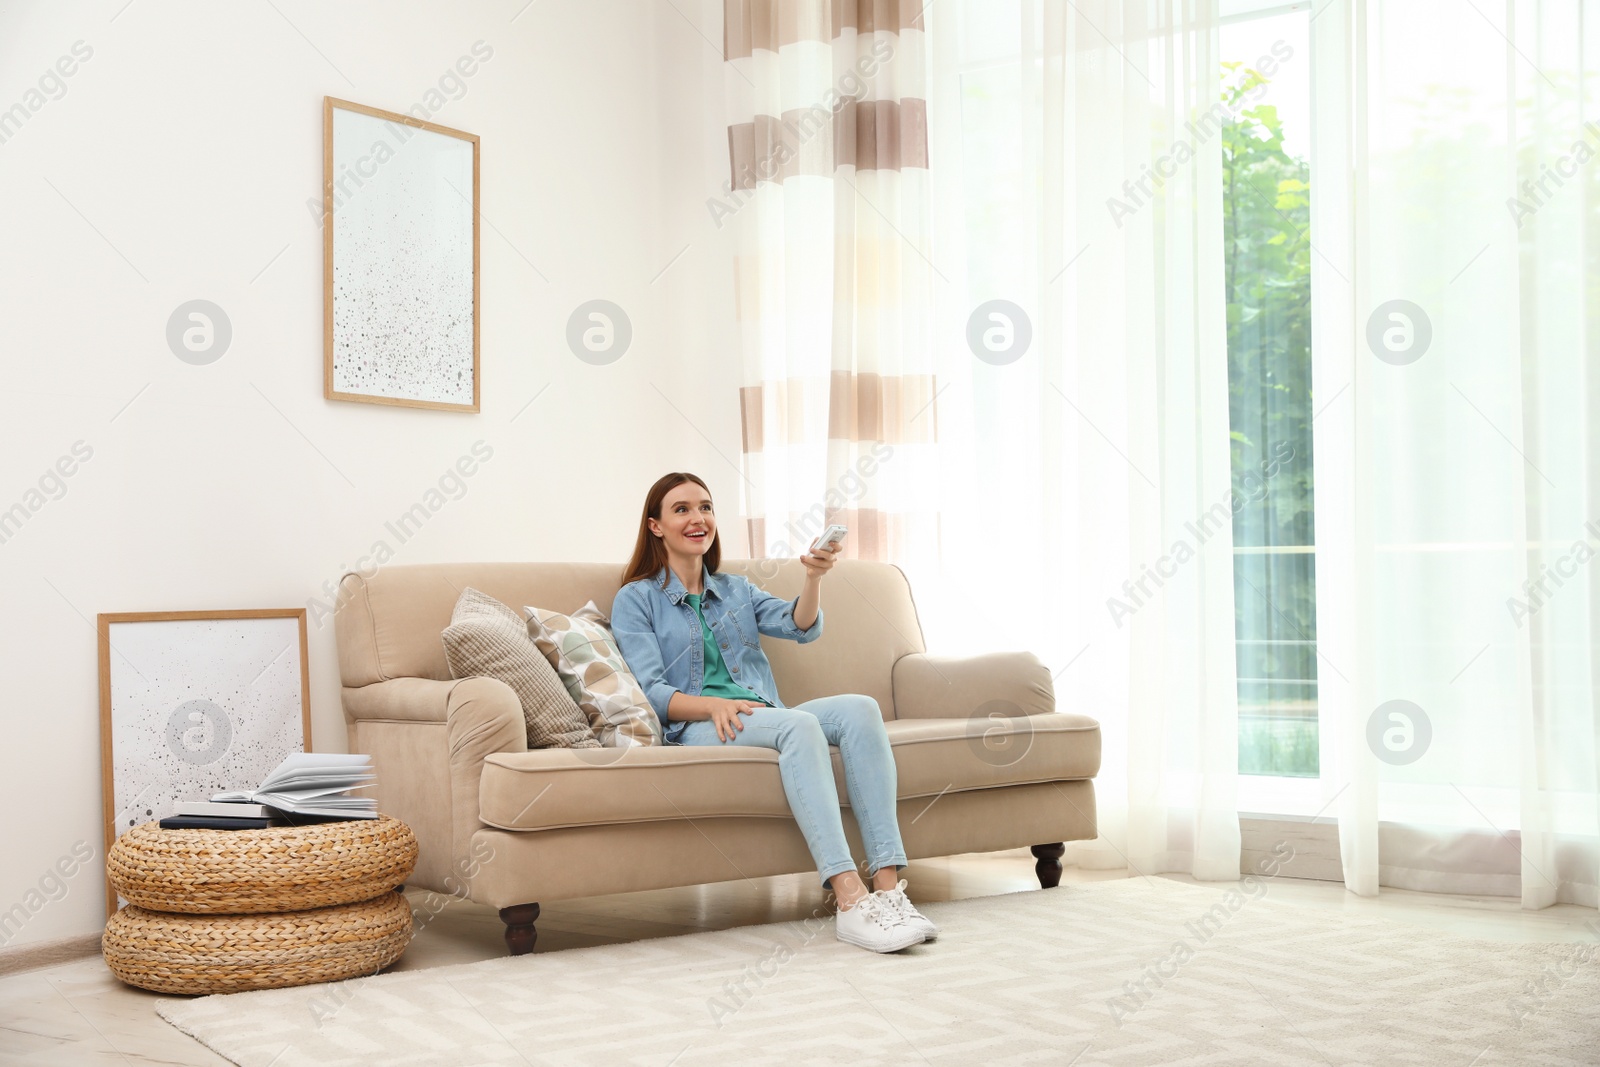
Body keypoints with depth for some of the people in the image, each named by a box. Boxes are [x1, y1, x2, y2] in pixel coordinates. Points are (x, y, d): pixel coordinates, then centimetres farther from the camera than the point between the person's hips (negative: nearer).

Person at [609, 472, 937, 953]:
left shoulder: (736, 589, 24)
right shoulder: (635, 600, 9)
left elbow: (800, 626, 4)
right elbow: (651, 692, -4)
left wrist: (814, 577, -16)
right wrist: (713, 705, -22)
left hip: (765, 719, 5)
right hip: (694, 729, -5)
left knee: (859, 707, -25)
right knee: (798, 723, -35)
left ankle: (888, 885, -37)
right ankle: (850, 901, -45)